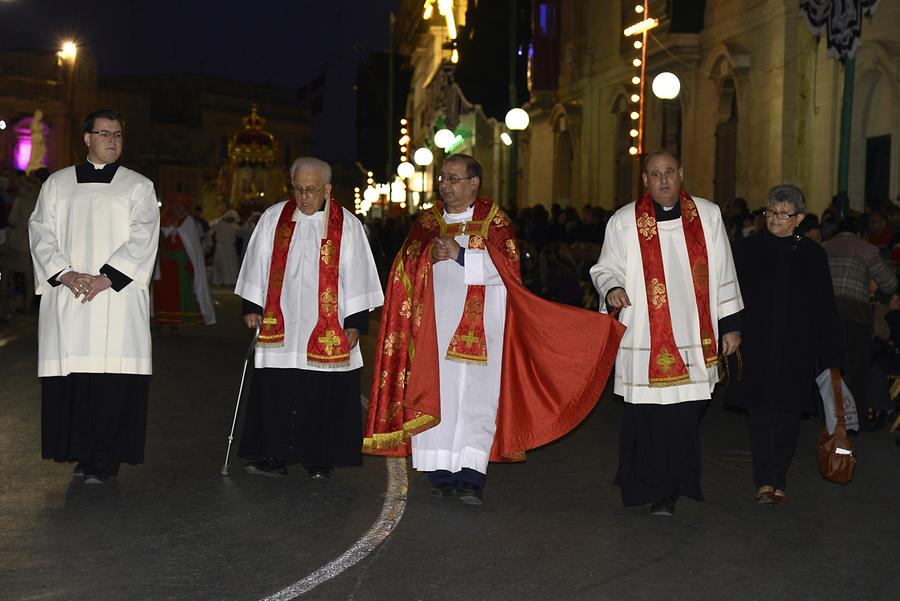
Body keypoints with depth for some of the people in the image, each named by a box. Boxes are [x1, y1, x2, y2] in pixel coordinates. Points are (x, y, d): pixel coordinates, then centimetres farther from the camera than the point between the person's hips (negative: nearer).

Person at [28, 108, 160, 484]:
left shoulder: (138, 187, 9)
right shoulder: (57, 184, 15)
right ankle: (81, 452, 10)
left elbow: (142, 239, -2)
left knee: (113, 376, -8)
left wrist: (106, 277, -13)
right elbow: (41, 232, 8)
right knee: (71, 374, -1)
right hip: (66, 296, 2)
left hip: (117, 294, -2)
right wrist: (64, 273, -9)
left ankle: (104, 459, -2)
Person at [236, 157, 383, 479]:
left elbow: (356, 275, 2)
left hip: (327, 328, -1)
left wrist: (355, 322, -2)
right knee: (275, 392, -3)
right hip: (280, 325, 1)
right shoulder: (273, 218, 7)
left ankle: (319, 459, 12)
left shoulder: (347, 225, 2)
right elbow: (258, 265, 12)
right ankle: (275, 456, 4)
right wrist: (251, 307, 7)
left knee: (323, 394, 1)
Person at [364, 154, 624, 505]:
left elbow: (503, 264, -8)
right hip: (435, 324, 3)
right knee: (436, 394, -2)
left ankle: (472, 477, -9)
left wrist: (459, 253, -13)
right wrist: (431, 256, -15)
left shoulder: (494, 219, 5)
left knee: (475, 395, -7)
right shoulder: (428, 220, 15)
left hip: (479, 325, -3)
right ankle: (441, 473, 4)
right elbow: (406, 262, 4)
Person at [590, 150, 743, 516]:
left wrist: (730, 325, 10)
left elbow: (722, 273, 12)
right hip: (645, 339, -1)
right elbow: (605, 267, 10)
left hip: (694, 337, 1)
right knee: (648, 416, -2)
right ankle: (658, 490, 12)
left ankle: (672, 489, 16)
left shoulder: (708, 216, 8)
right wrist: (611, 288, -14)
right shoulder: (624, 222, 3)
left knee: (685, 415, 1)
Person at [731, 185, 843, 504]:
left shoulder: (812, 254, 7)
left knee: (788, 414, 5)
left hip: (797, 350, 1)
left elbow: (825, 308, 8)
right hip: (756, 346, -1)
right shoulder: (748, 249, 4)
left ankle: (777, 480, 16)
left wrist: (831, 352, 4)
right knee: (760, 413, -5)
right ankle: (764, 481, -3)